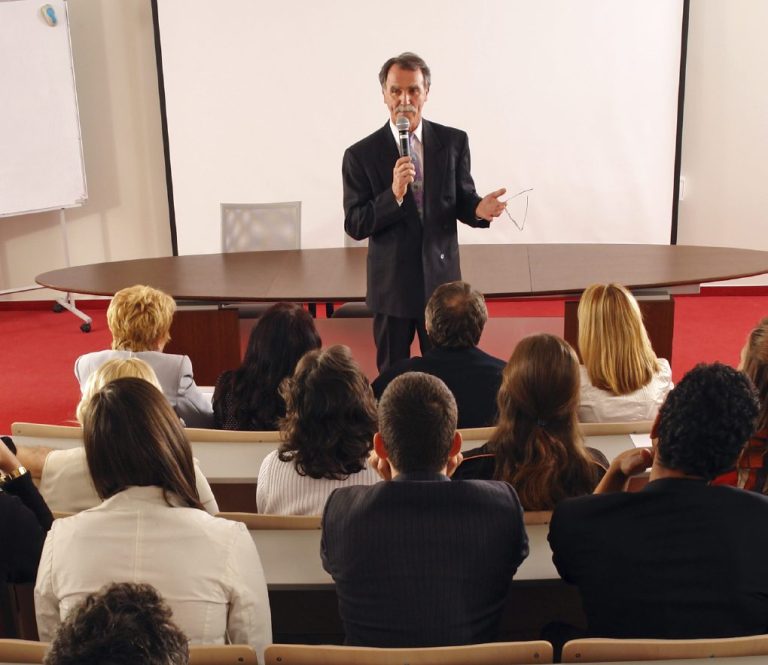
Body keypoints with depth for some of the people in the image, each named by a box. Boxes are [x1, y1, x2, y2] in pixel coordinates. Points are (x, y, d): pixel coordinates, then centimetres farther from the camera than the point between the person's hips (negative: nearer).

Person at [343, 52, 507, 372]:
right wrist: (394, 194, -24)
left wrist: (478, 209, -20)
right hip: (390, 285, -1)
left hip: (441, 279, 1)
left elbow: (461, 200, 4)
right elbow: (354, 225, -8)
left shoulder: (453, 142, 0)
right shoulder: (361, 154, -5)